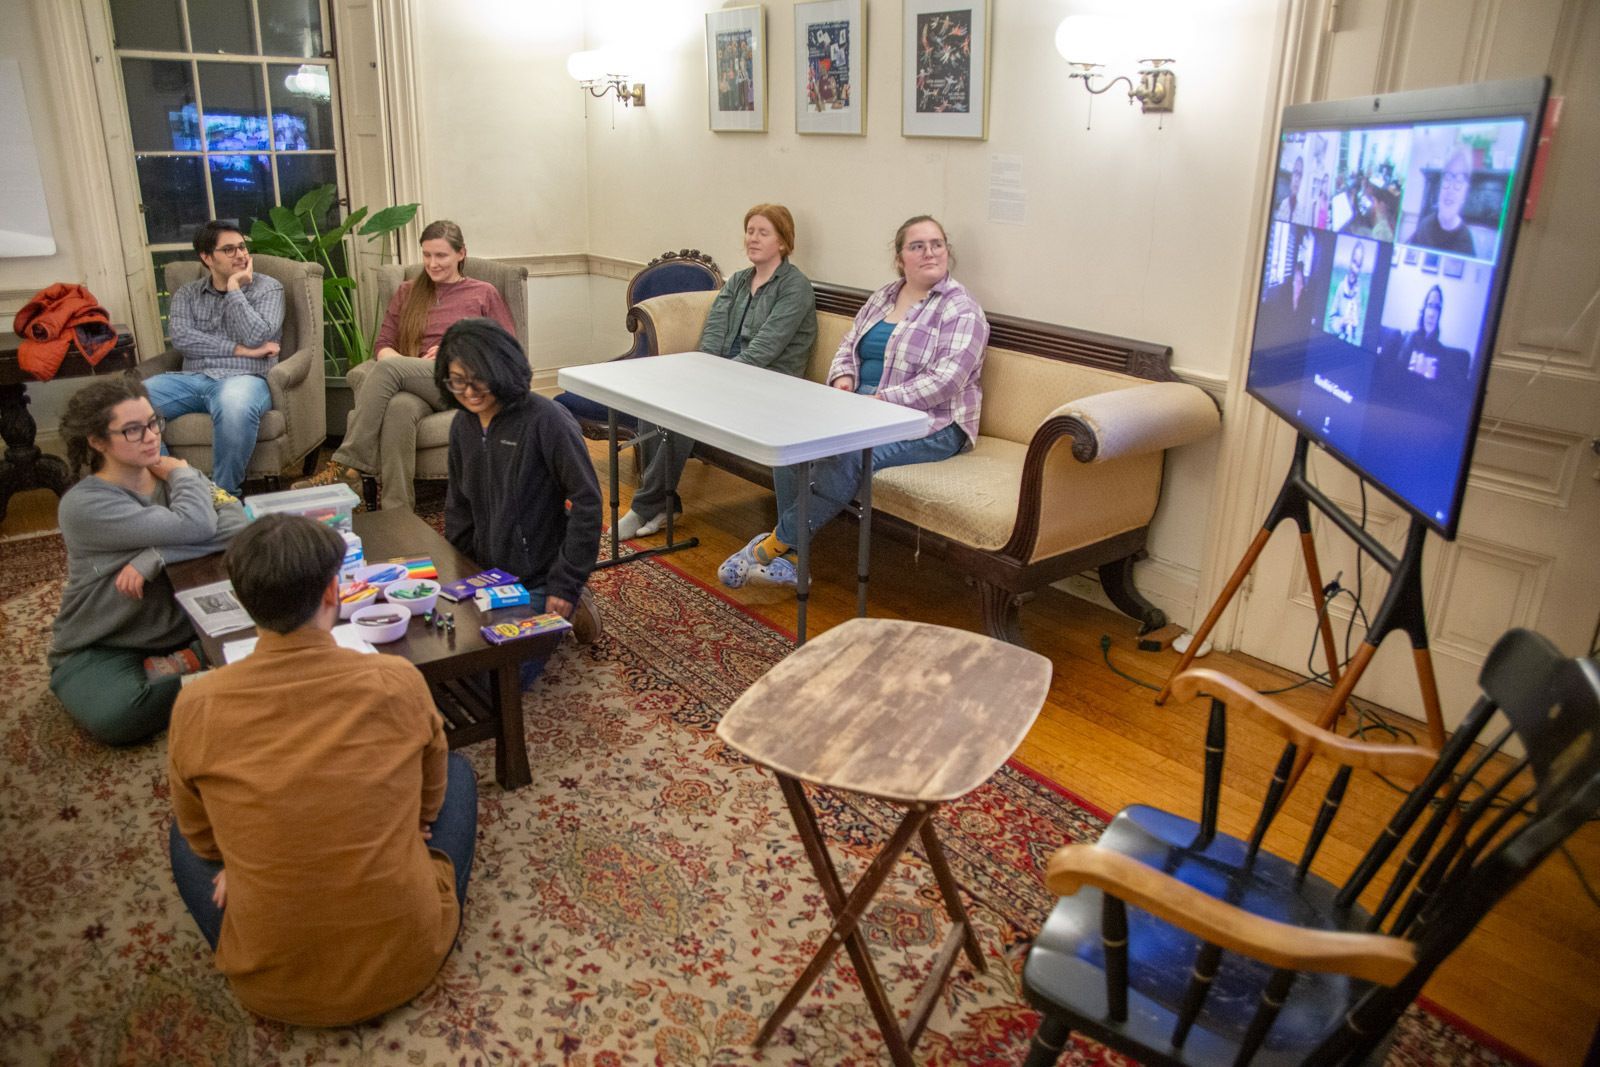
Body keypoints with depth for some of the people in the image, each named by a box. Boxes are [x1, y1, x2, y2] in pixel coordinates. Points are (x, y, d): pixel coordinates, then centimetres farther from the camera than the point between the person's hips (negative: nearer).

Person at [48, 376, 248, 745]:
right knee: (116, 716, -37)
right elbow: (195, 526, -27)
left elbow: (237, 526, -18)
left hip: (180, 628, 4)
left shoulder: (173, 478, 1)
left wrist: (153, 558, -27)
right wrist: (182, 474, -7)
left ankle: (171, 668, -7)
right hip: (101, 648, -3)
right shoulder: (84, 504, -16)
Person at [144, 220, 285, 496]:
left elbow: (255, 337, -6)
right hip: (192, 379, 3)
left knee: (235, 406, -41)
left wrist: (234, 288, -2)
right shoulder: (186, 294, 18)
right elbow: (182, 339, -1)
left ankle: (224, 493, -25)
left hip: (244, 378, -3)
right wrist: (240, 350, -10)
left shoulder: (268, 288, 10)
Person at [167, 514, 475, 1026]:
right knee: (456, 771, 22)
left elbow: (201, 837, 4)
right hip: (408, 962, -1)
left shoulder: (197, 705, -14)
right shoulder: (398, 680, -16)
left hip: (271, 988, 1)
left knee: (183, 833, 28)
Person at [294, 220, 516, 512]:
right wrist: (410, 365, -7)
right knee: (399, 409, -38)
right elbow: (383, 344, 17)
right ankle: (396, 511, -42)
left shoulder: (484, 294, 17)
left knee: (386, 369, -34)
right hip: (411, 385, 3)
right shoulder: (408, 293, 27)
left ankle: (346, 466, -33)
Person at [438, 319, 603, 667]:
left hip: (539, 580, -7)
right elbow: (459, 505, 14)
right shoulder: (463, 425, 3)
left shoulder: (546, 420, -19)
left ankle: (567, 606, 10)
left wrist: (566, 584, -18)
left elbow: (586, 501, -18)